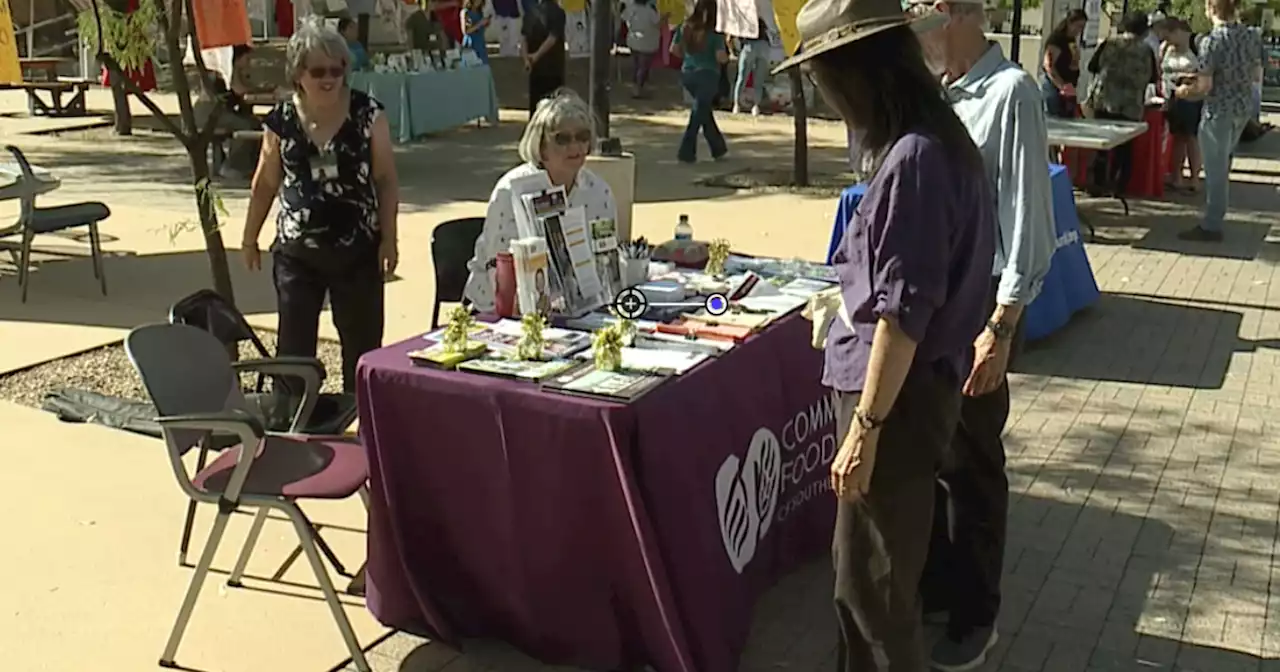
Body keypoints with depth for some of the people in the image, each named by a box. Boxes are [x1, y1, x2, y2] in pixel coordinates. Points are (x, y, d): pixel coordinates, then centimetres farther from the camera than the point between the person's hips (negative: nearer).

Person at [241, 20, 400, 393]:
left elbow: (386, 180, -2)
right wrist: (249, 239, 14)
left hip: (357, 250, -1)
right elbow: (265, 185, 9)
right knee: (294, 346, 5)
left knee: (363, 345, 8)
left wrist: (389, 238, -6)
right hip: (296, 251, 1)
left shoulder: (367, 114, -6)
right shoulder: (281, 121, -2)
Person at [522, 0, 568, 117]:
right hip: (535, 67, 4)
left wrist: (537, 55, -23)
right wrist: (526, 58, -9)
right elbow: (526, 37, 4)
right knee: (534, 104, 8)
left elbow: (553, 37, -12)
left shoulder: (556, 11, -4)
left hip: (553, 66, -4)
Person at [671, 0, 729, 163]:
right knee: (698, 114, 2)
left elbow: (674, 50, 7)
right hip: (707, 75, -6)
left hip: (687, 74, 6)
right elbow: (721, 57, -16)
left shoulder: (684, 27, 3)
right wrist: (727, 57, 5)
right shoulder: (714, 33, -11)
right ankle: (686, 153, 0)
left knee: (704, 110, 19)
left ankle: (718, 148, 26)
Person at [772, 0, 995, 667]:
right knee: (860, 569, 22)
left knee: (871, 584, 5)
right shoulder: (937, 140, 8)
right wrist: (843, 304, 30)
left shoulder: (914, 159, -23)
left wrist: (864, 428, -20)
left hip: (896, 394, -10)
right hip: (908, 385, 10)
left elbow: (904, 311, -24)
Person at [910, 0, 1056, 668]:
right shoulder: (935, 94, 5)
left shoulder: (1010, 93, -16)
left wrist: (1000, 330, -18)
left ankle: (974, 616, 26)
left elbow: (1027, 222, -17)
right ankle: (934, 587, 38)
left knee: (970, 468, 7)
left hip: (976, 304, -7)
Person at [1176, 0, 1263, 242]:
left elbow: (1205, 86, -19)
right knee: (1223, 163, 24)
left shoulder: (1211, 41, -19)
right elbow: (1257, 76, 9)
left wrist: (1187, 90, 0)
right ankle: (1217, 212, 36)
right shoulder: (1251, 36, 1)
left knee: (1216, 168, 1)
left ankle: (1211, 227, 7)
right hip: (1244, 107, 7)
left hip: (1219, 110, -7)